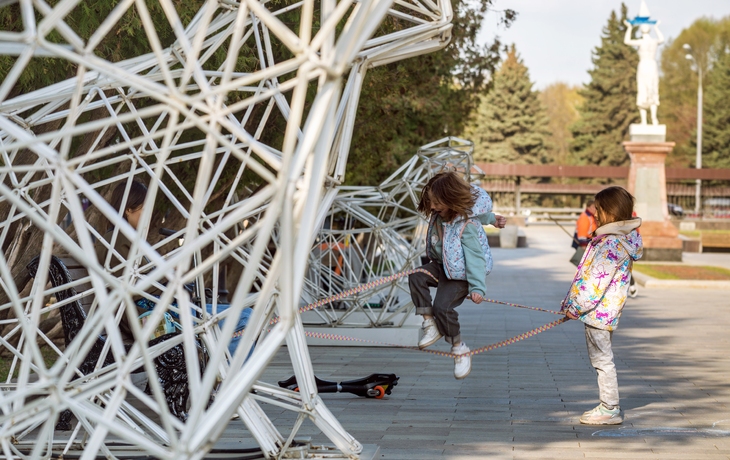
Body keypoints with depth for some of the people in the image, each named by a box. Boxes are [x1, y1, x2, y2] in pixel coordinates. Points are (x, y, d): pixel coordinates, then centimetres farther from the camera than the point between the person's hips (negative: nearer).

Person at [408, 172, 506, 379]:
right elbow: (479, 213, 13)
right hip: (442, 266, 9)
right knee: (416, 278, -17)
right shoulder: (440, 212, -5)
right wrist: (490, 218, 29)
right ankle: (430, 325, -10)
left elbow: (475, 256, -30)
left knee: (442, 307, -22)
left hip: (459, 274, -9)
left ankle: (460, 349, -2)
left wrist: (477, 287, -36)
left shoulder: (467, 226, -30)